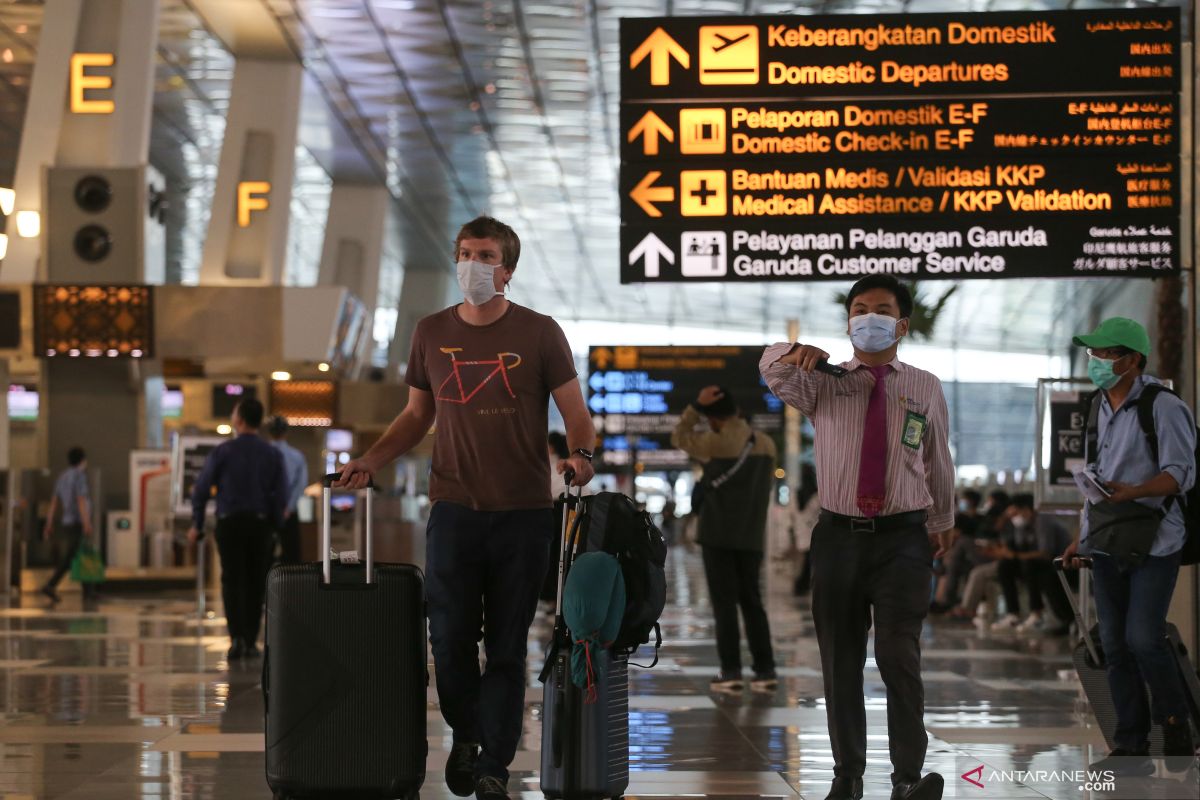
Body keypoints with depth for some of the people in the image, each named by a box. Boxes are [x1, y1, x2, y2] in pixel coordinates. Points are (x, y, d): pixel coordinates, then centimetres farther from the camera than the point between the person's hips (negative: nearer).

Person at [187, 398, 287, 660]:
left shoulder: (223, 451, -4)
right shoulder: (272, 455, 1)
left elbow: (202, 489, -2)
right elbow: (281, 496, 0)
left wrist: (197, 525, 6)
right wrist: (274, 528, 8)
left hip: (229, 523, -2)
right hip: (260, 523, 2)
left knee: (232, 580, 1)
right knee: (255, 584, 9)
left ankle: (236, 637, -16)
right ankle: (250, 642, 11)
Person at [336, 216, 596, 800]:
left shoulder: (539, 333, 0)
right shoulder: (432, 333, 8)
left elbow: (576, 414, 2)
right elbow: (418, 415, 18)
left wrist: (580, 454, -19)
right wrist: (370, 460, 5)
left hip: (523, 511, -2)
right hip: (455, 507, 2)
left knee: (507, 646, 2)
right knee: (450, 638, 0)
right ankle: (465, 734, 27)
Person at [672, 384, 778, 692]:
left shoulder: (717, 443, -12)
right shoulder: (766, 444, 5)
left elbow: (679, 437, 5)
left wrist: (696, 405, -2)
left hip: (718, 536, -5)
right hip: (752, 537, 5)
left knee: (724, 603, -1)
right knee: (752, 603, 10)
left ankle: (731, 672, -4)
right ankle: (765, 670, 5)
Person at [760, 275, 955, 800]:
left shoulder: (924, 389, 5)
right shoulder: (824, 383, 4)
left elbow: (938, 462, 17)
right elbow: (773, 373, -16)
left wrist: (943, 522, 28)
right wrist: (793, 354, -40)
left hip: (903, 538, -2)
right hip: (839, 535, 2)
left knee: (899, 656, -13)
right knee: (840, 662, 6)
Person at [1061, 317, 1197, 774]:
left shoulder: (1163, 407, -9)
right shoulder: (1100, 410, 14)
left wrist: (1133, 492, -31)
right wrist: (1081, 539, 17)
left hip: (1154, 543, -7)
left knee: (1143, 639, -14)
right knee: (1115, 646, 4)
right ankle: (1131, 748, 10)